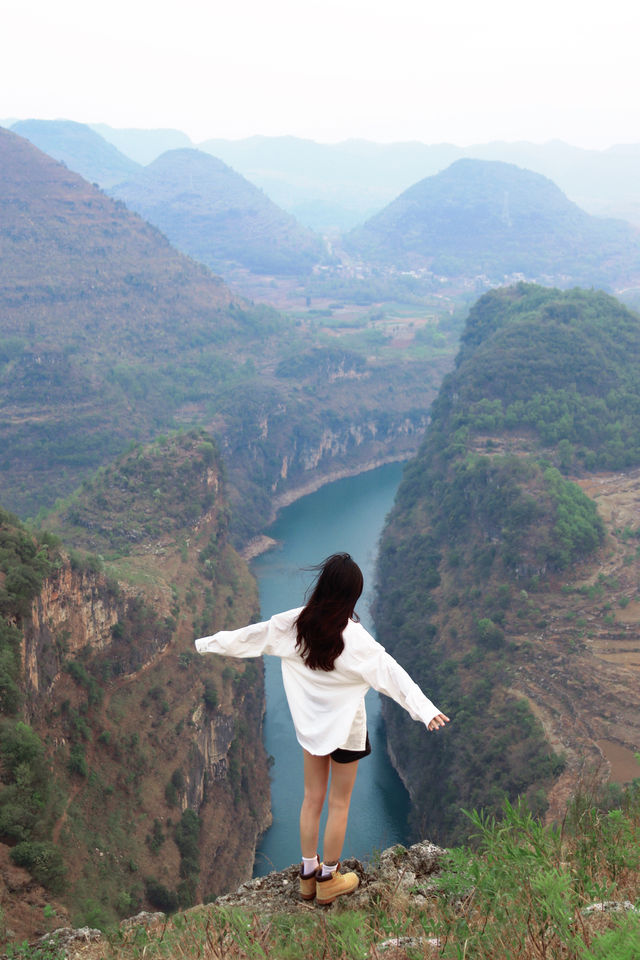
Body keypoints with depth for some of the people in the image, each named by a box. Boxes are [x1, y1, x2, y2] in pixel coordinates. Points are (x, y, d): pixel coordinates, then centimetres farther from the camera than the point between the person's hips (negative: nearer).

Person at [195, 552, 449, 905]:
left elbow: (252, 634, -1)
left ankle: (308, 875, 33)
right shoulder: (353, 637, -25)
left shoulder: (294, 623, -12)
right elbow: (390, 672, -33)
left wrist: (208, 643, 12)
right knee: (339, 803, 13)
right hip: (345, 727, -5)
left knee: (312, 798, 19)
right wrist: (425, 709, -39)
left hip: (310, 724, 5)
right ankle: (328, 880, 27)